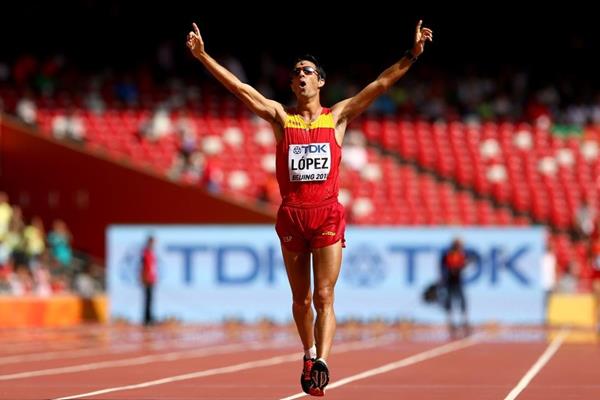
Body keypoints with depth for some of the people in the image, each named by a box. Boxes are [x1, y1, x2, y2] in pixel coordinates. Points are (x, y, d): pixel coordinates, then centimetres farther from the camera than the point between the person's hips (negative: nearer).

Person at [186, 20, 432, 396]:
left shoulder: (337, 117, 6)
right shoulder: (281, 117, 8)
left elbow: (381, 84, 1)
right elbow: (240, 88, 1)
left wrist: (412, 54, -9)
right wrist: (203, 56, -7)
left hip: (327, 214, -2)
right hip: (291, 215, 2)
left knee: (324, 297, -9)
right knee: (301, 299, 11)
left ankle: (321, 361, -19)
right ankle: (309, 354, 29)